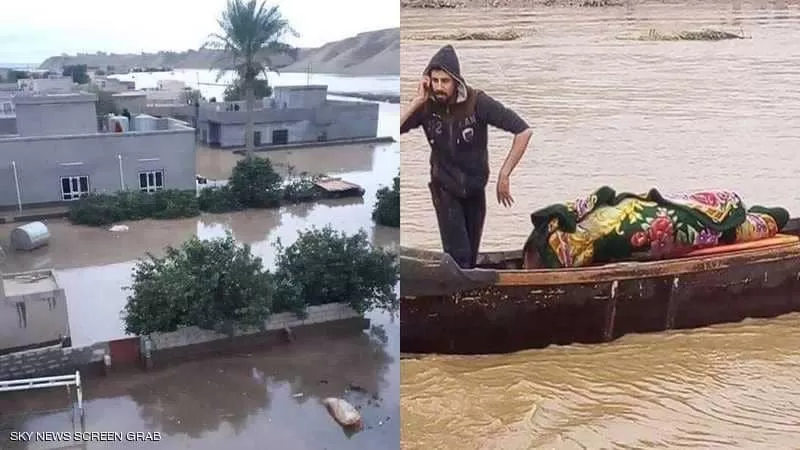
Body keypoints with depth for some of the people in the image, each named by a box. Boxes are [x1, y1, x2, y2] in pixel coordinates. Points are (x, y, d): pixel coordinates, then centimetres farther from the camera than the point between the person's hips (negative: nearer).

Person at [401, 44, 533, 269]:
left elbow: (523, 131, -23)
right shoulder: (426, 106, -16)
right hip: (445, 188, 0)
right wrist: (417, 101, -31)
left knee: (471, 254, 16)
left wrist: (504, 175, -24)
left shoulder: (477, 102, -22)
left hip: (475, 187, 1)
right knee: (457, 254, -8)